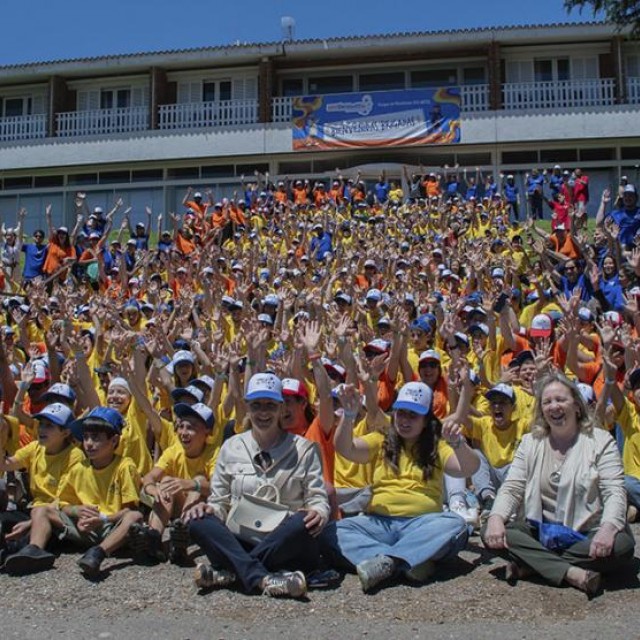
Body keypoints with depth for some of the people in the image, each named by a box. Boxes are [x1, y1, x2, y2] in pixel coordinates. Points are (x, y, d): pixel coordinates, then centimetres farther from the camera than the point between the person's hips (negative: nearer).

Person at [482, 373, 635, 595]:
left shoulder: (600, 441, -1)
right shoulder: (530, 442, 8)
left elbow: (615, 493, -10)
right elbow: (511, 488, 2)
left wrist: (608, 527, -31)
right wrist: (496, 517, -20)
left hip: (587, 533, -2)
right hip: (539, 530, 2)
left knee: (622, 544, -33)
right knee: (490, 533, -22)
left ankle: (532, 564, -24)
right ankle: (571, 572, -32)